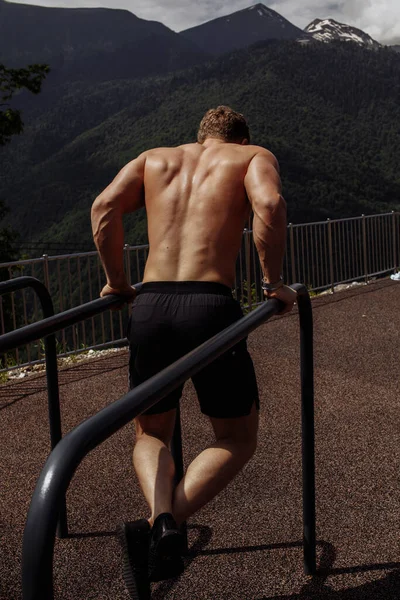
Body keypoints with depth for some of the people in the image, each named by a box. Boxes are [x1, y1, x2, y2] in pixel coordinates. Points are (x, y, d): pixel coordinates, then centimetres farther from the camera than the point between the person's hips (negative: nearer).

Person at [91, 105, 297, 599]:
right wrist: (273, 282, 1)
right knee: (238, 440, 16)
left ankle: (160, 516, -8)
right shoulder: (254, 156, 15)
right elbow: (269, 205, -9)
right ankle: (164, 527, -7)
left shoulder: (155, 158, 23)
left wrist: (116, 282, 15)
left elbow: (104, 207, 6)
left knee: (151, 435, 22)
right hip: (210, 305, -3)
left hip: (149, 306, 3)